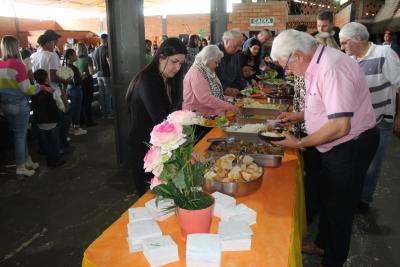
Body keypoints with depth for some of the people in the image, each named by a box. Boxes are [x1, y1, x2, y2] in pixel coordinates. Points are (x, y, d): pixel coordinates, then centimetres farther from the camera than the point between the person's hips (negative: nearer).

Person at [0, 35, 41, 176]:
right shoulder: (17, 64, -19)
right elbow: (27, 89, -18)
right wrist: (41, 87, -4)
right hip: (19, 105, -7)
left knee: (19, 133, 19)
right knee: (20, 135, 5)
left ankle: (27, 160, 31)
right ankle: (20, 167, 16)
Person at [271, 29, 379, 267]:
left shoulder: (332, 68, -29)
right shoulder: (317, 64, 2)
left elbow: (340, 126, -33)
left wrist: (299, 143, -23)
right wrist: (299, 115, 6)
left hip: (351, 147, -9)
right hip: (334, 147, 9)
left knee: (339, 208, 9)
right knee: (327, 199, 24)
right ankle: (323, 243, 46)